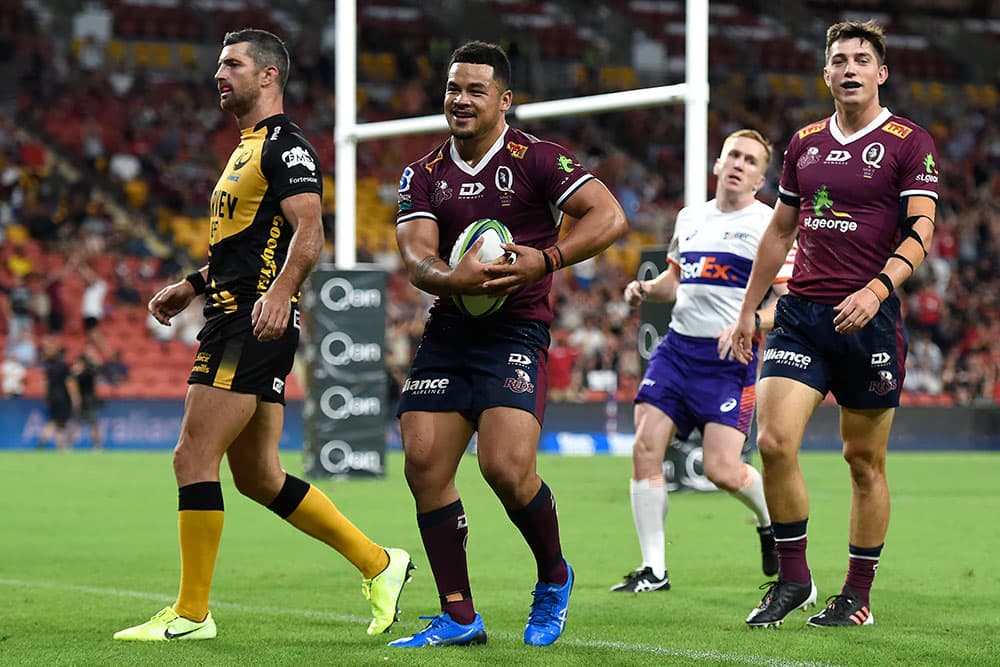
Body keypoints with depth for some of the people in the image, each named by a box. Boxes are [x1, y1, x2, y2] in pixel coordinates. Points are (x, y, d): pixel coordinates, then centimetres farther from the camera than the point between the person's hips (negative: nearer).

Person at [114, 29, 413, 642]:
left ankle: (191, 614, -6)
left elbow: (308, 231, -21)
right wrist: (191, 287, 26)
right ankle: (379, 564, 18)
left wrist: (280, 292, -36)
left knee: (194, 458, -10)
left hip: (254, 325, -10)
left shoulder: (285, 144, -9)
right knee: (258, 475, 11)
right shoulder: (249, 148, 23)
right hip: (235, 320, 10)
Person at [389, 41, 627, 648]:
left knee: (506, 467, -19)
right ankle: (459, 617, 4)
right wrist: (452, 278, -27)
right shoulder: (424, 175, 9)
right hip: (448, 328, 5)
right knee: (424, 464, -6)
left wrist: (543, 261, -22)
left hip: (516, 330, -5)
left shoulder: (534, 159, -4)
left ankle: (555, 577, 10)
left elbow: (610, 217, -11)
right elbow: (417, 257, -4)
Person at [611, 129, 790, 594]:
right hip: (677, 347, 6)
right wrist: (645, 289, 7)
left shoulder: (769, 226, -4)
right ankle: (653, 569, 0)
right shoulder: (690, 218, 15)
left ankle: (771, 521, 21)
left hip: (731, 358, -5)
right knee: (645, 448, -8)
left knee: (721, 469, -14)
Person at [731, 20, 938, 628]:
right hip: (800, 313, 4)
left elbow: (920, 231, -10)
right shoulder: (805, 143, 13)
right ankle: (793, 578, 3)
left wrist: (876, 289, -26)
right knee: (774, 440, -11)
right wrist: (748, 310, 21)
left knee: (865, 460, 4)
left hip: (869, 318, -4)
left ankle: (859, 594, 16)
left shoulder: (909, 144, -1)